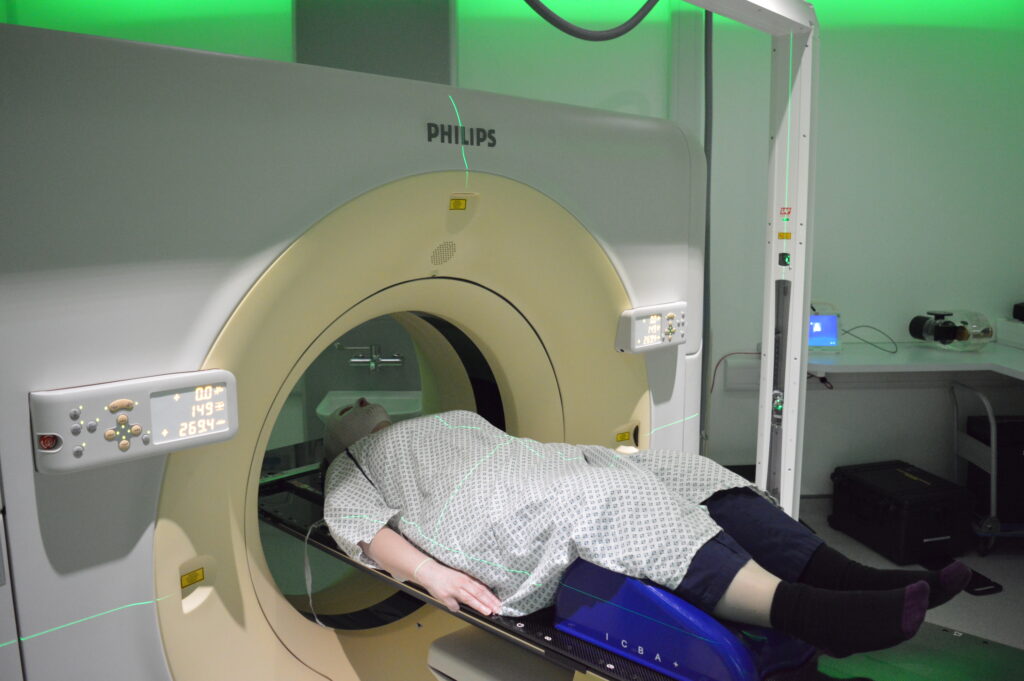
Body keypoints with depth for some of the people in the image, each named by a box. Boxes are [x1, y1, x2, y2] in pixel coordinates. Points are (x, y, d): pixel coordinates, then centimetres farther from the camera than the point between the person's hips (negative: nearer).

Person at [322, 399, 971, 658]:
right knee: (601, 496, -33)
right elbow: (357, 522, 0)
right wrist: (431, 574, -20)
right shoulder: (354, 462, 20)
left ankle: (851, 577, -24)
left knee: (677, 471, -11)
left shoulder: (453, 417, 38)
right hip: (483, 522, -7)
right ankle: (803, 611, -48)